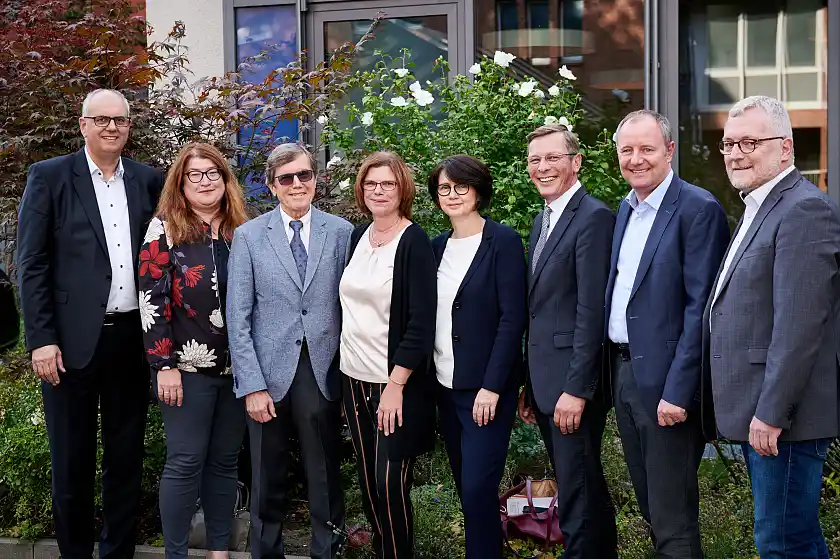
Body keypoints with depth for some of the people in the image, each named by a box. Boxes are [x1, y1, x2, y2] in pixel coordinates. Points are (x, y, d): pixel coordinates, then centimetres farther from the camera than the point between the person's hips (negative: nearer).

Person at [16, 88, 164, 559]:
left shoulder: (149, 180, 9)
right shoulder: (49, 176, -1)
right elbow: (31, 264, -4)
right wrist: (41, 339, -11)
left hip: (133, 339, 3)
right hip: (73, 340, -3)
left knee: (127, 458, 12)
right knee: (72, 463, 7)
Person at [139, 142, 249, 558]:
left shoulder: (242, 230, 8)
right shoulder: (165, 228, -3)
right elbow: (152, 299, -8)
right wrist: (164, 365, -14)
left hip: (238, 366, 4)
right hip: (187, 366, -4)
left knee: (225, 459, 10)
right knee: (185, 461, -2)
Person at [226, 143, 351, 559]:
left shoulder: (341, 232, 3)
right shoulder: (248, 236, 1)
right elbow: (238, 317, -2)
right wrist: (252, 385, -9)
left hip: (323, 374, 0)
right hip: (268, 375, 0)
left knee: (326, 480, 8)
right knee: (268, 483, 11)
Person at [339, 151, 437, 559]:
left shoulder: (414, 242, -11)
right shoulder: (357, 236, 7)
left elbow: (422, 323, -15)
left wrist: (395, 384, -19)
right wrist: (344, 368, 12)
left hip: (396, 383, -6)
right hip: (355, 377, 6)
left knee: (390, 483, -4)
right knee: (368, 482, 11)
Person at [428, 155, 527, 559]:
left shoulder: (502, 241, -7)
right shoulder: (438, 246, 10)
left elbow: (513, 318, -12)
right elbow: (428, 316, 12)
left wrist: (491, 386, -17)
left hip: (485, 388, -6)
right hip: (445, 386, 6)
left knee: (477, 491, -9)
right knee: (466, 488, 12)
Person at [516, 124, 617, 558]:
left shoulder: (593, 217, -13)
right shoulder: (542, 220, 16)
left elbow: (590, 311, -18)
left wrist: (576, 389, -21)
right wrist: (529, 385, 15)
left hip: (572, 384, -9)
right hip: (545, 382, 9)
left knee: (578, 499, -3)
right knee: (580, 489, 18)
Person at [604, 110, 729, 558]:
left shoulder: (699, 209, -13)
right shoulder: (626, 208, 13)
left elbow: (700, 307, -17)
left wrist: (677, 390, -21)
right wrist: (614, 367, 10)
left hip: (665, 382, -8)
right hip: (622, 370, 8)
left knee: (673, 518, -1)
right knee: (649, 506, 18)